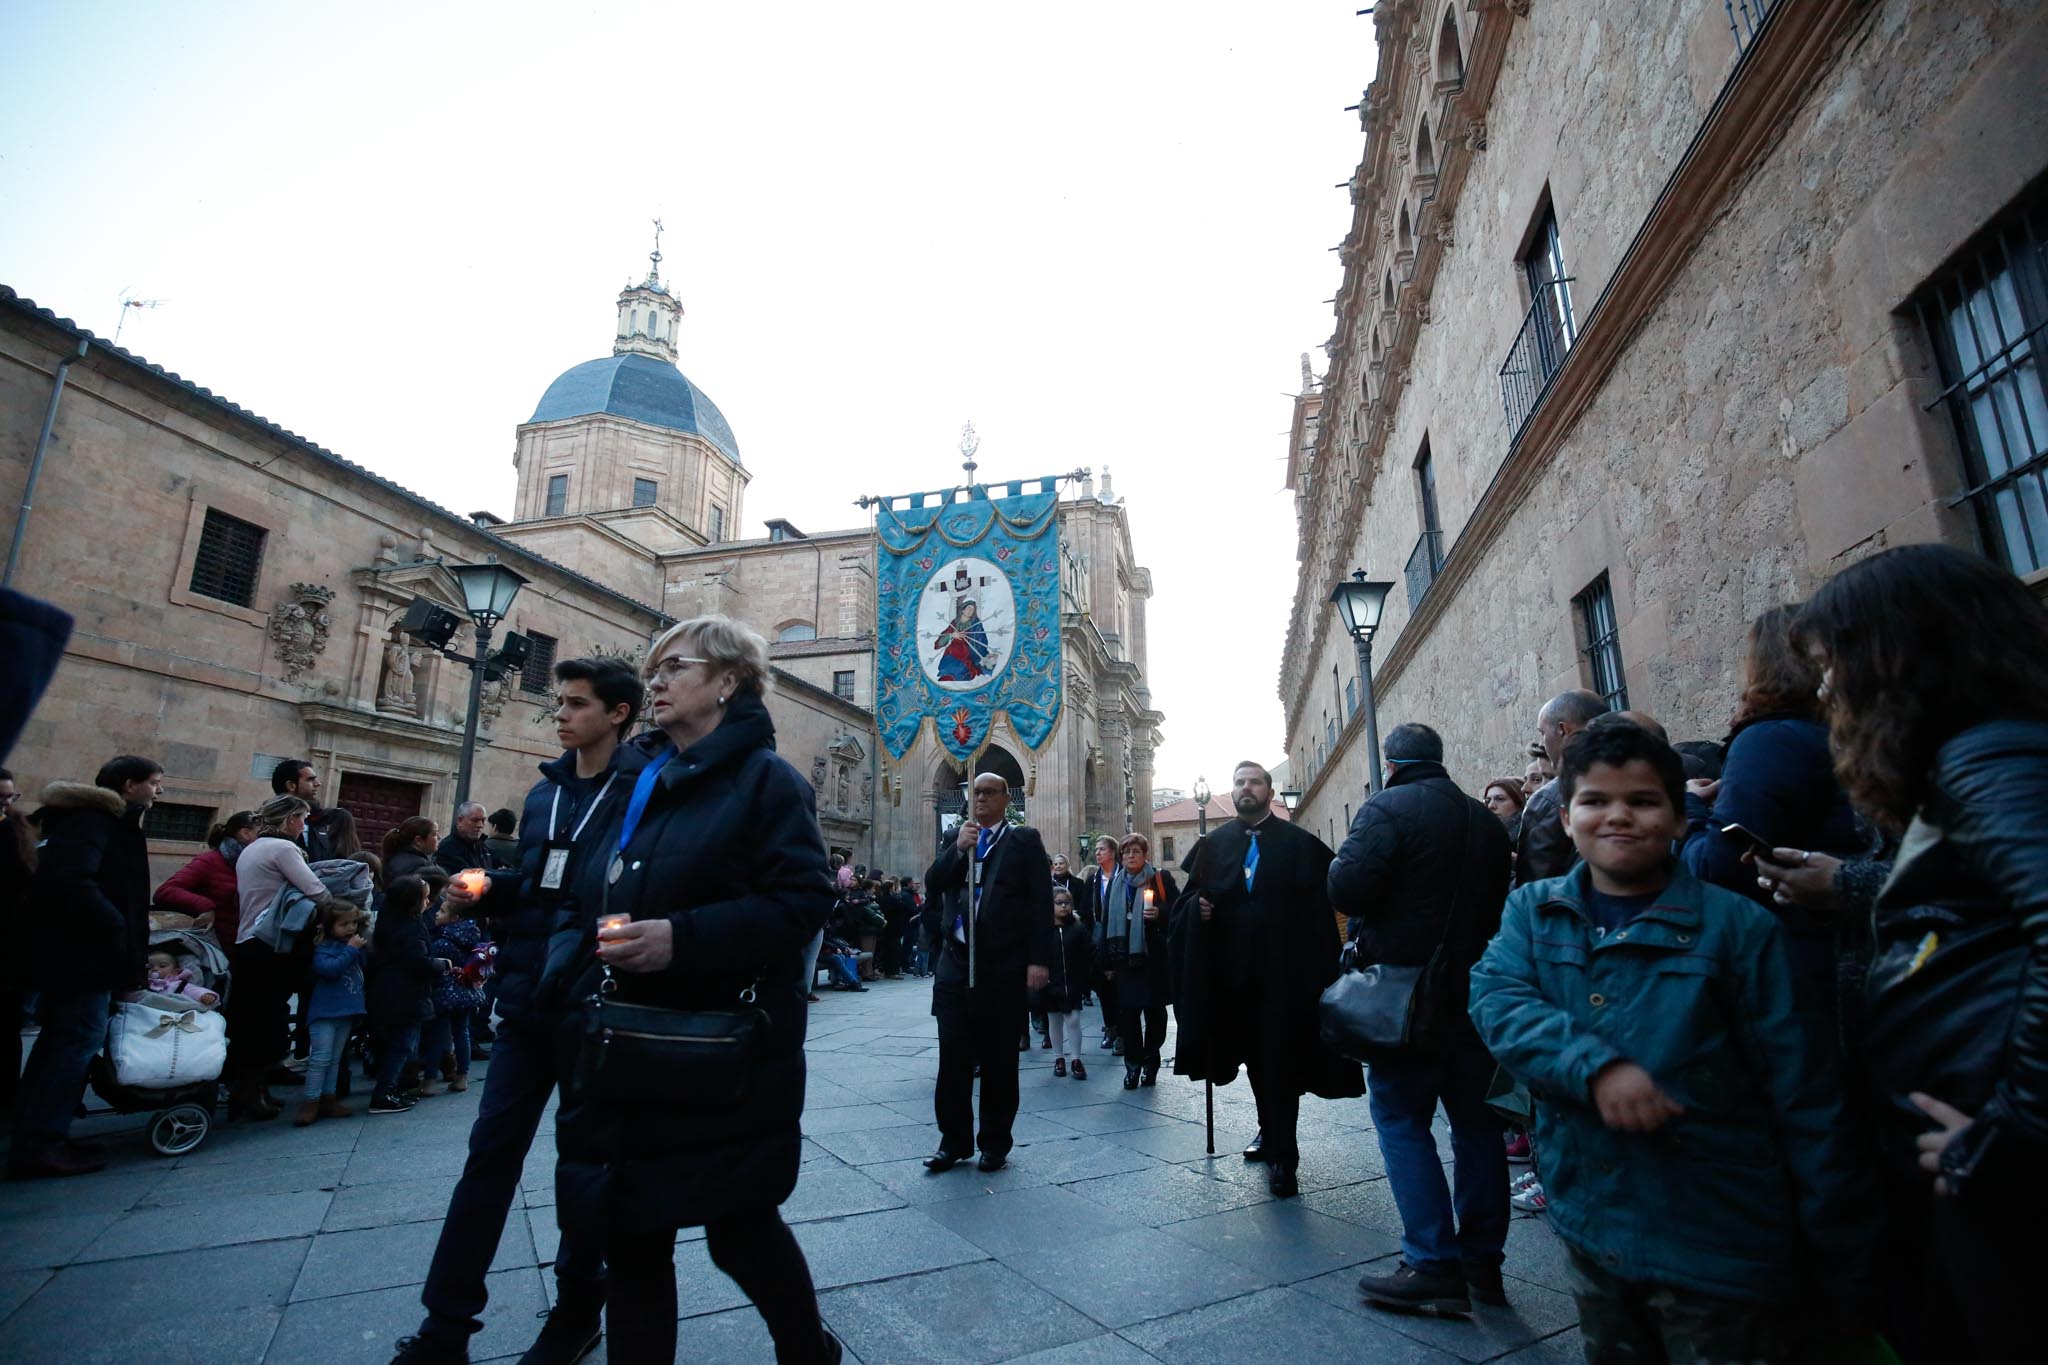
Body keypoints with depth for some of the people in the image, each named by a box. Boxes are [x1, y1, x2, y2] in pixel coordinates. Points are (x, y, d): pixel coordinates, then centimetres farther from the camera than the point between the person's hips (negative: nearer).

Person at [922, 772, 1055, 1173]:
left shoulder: (1024, 840, 1)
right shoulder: (956, 841, 14)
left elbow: (1041, 901, -5)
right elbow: (933, 884, 1)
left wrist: (1039, 959, -12)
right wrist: (958, 848, -13)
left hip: (1004, 964, -3)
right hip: (956, 962, 3)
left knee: (999, 1060, 8)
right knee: (953, 1056, 4)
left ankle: (995, 1143, 22)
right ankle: (954, 1141, 19)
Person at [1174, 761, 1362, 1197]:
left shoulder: (1300, 844, -3)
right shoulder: (1213, 844, 7)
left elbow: (1320, 901, -9)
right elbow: (1190, 892, 10)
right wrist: (1197, 907, -12)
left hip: (1283, 970, -4)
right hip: (1233, 969, 4)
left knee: (1280, 1060, 0)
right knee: (1255, 1056, 17)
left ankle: (1283, 1156, 10)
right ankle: (1270, 1131, 36)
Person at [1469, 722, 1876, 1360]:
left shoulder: (1738, 925, -9)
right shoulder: (1532, 911, 0)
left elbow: (1804, 1096, -7)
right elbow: (1496, 1002, -15)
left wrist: (1846, 1265, -6)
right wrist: (1594, 1064, -30)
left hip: (1717, 1245, -3)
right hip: (1590, 1225, 4)